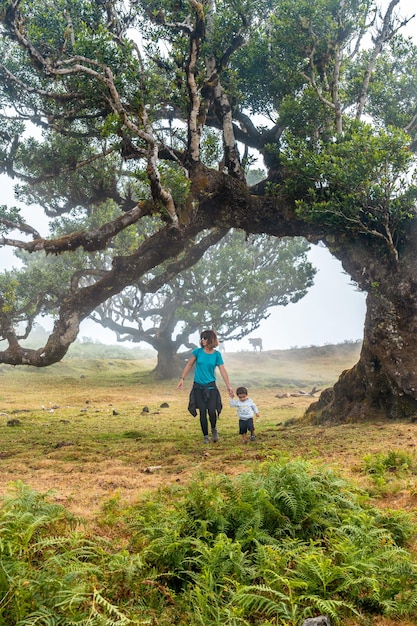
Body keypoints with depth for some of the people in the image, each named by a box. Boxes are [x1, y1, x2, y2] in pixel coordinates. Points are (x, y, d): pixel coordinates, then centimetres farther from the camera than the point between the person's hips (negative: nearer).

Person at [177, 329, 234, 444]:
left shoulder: (217, 354, -2)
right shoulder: (198, 352, -2)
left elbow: (223, 371, -4)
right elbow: (189, 365, 5)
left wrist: (229, 386, -10)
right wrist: (182, 379, 0)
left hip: (211, 387, 0)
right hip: (198, 387, 1)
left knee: (212, 411, -10)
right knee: (202, 412, 0)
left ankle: (214, 429, 21)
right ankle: (205, 436, 15)